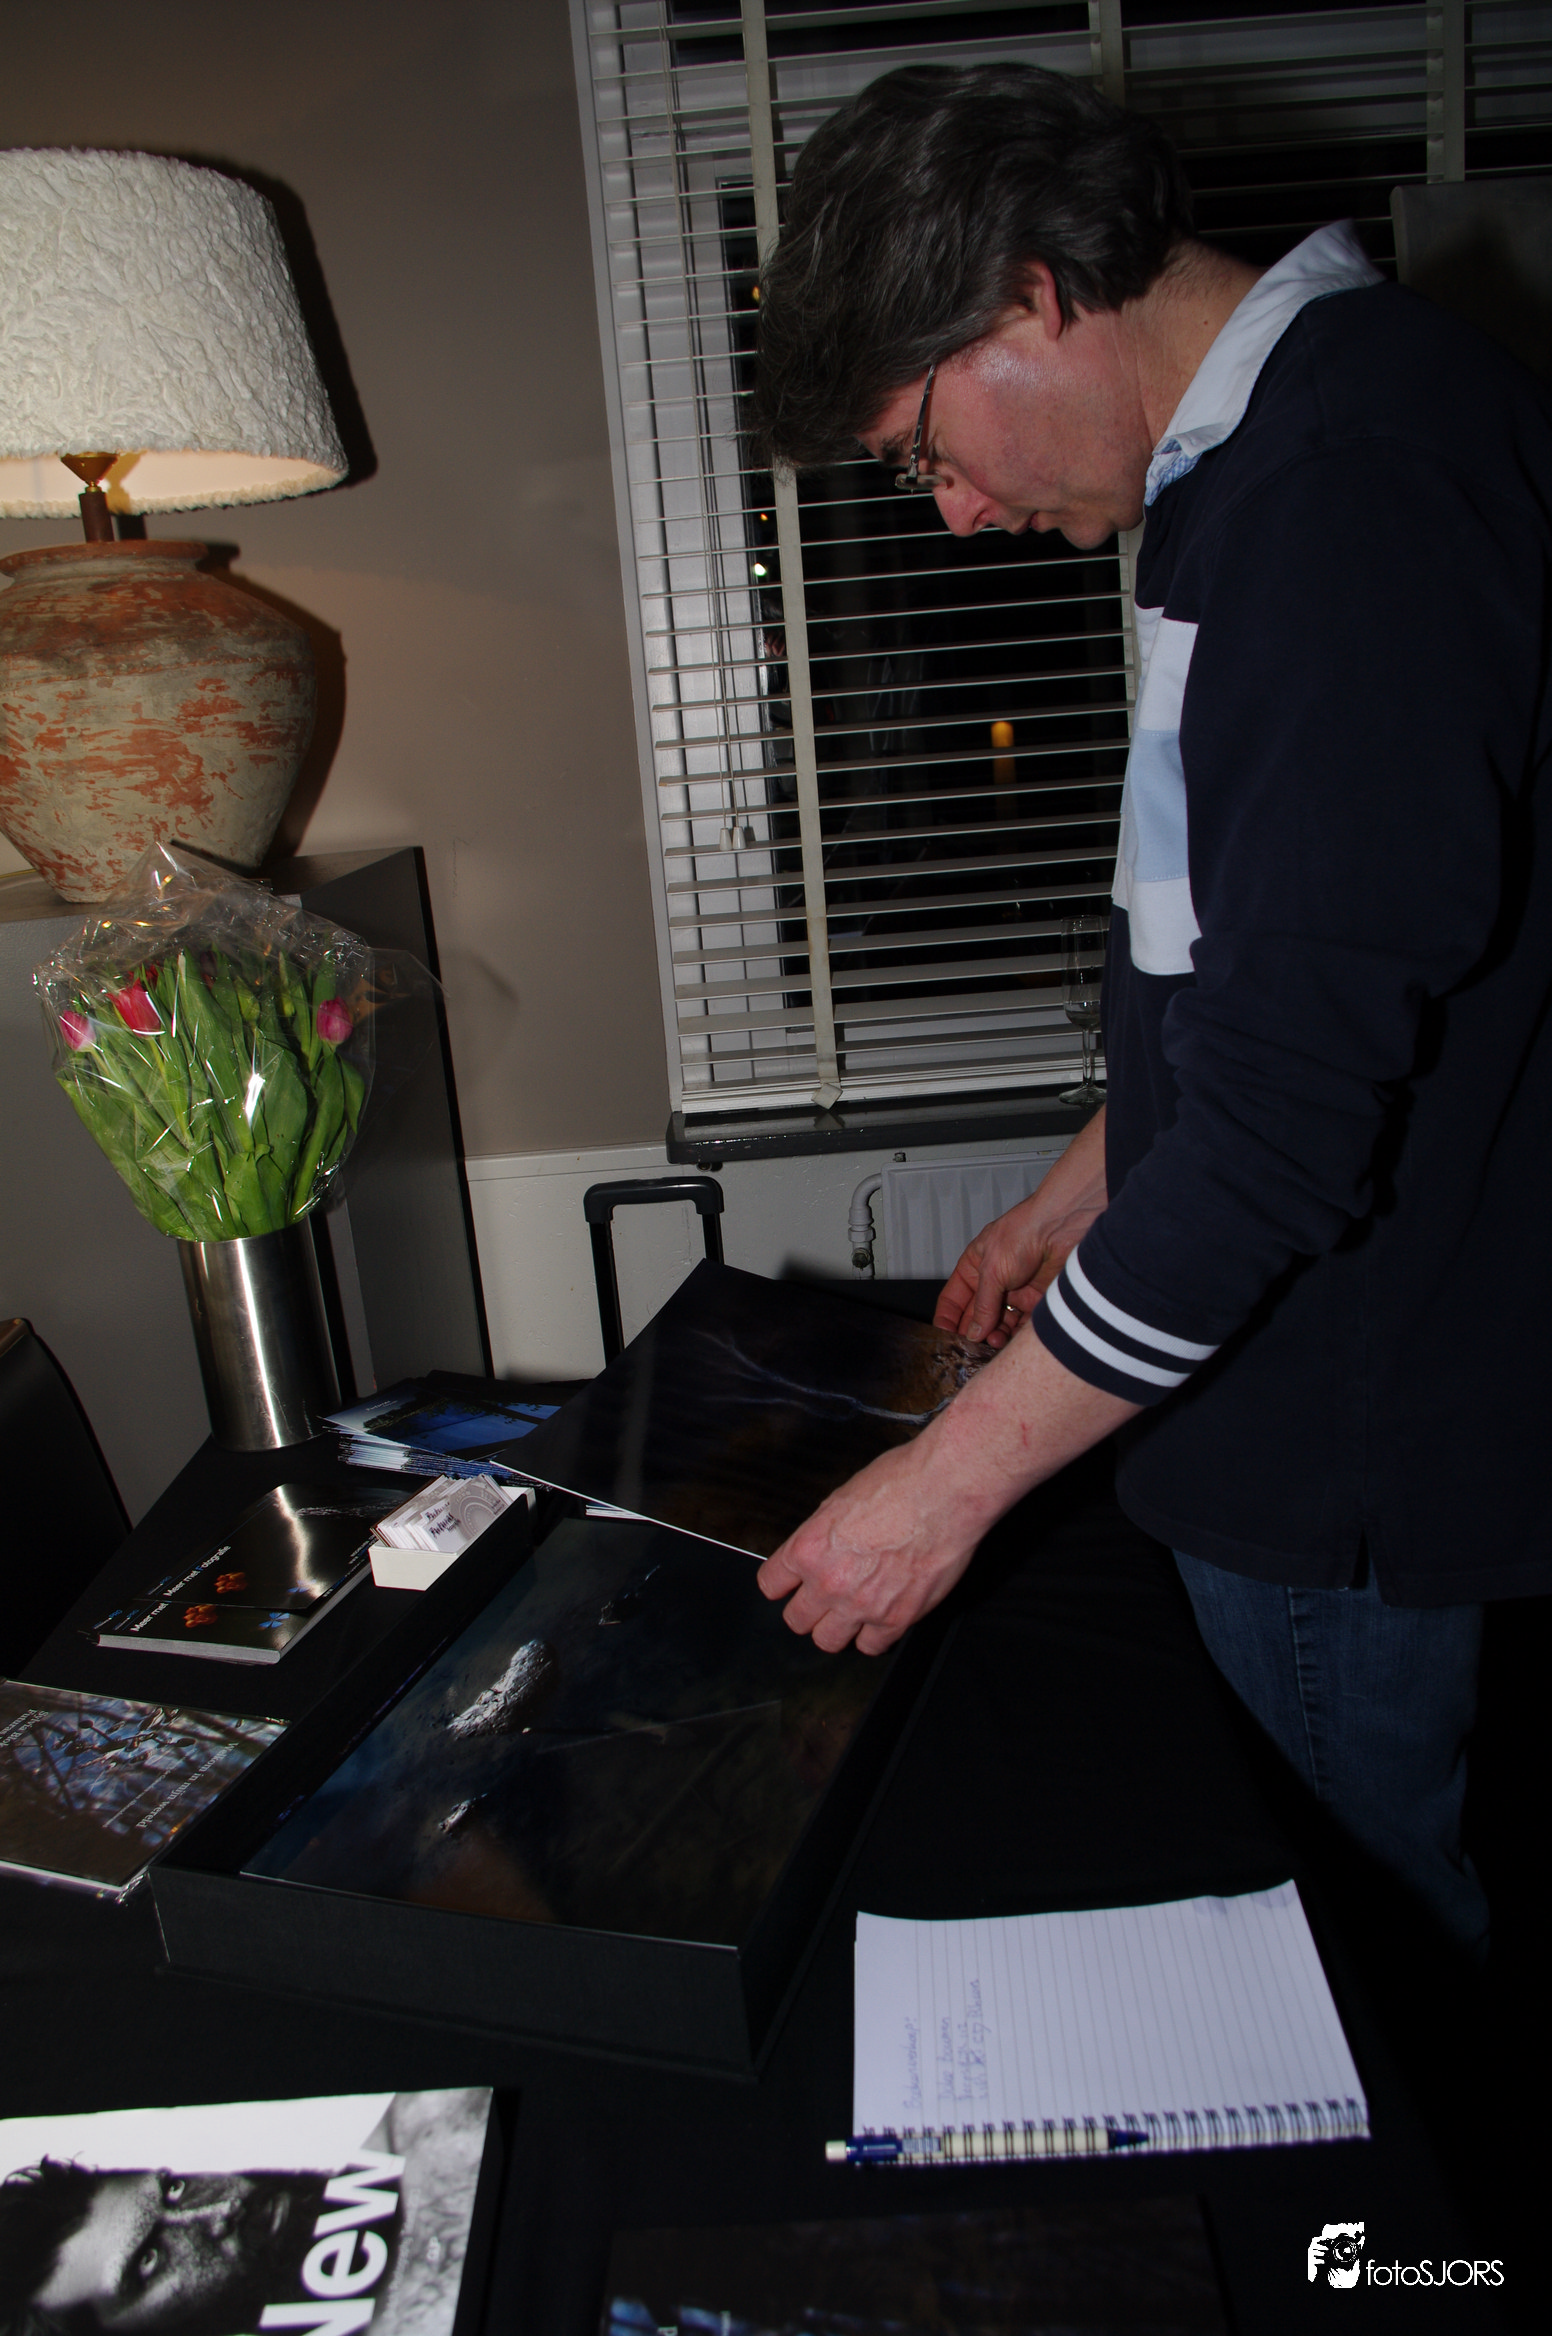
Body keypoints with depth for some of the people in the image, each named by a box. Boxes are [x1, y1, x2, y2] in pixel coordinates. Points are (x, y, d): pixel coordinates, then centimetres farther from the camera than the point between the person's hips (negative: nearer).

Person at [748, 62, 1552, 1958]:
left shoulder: (1358, 491, -23)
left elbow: (1298, 1097, -28)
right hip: (1303, 1377, 9)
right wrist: (1090, 1184, 19)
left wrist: (956, 1476, -20)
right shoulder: (1267, 461, 11)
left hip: (1356, 1425, -9)